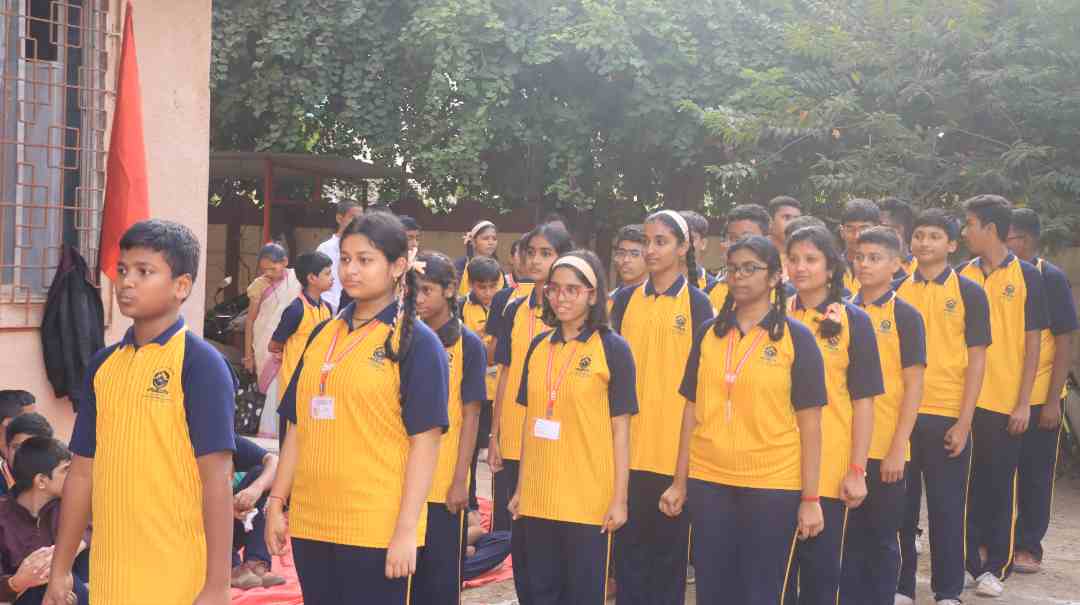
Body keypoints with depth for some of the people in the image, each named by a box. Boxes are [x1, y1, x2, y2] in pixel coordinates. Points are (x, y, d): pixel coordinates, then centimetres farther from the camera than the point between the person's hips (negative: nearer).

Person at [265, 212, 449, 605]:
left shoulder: (417, 343, -5)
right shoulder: (323, 335, 11)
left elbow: (425, 440, -10)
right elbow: (298, 425, 13)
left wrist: (407, 528, -14)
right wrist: (277, 502, 9)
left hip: (377, 529, -5)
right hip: (311, 522, 5)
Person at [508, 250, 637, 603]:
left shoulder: (613, 349, -5)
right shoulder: (539, 346, 8)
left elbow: (620, 429, -5)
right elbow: (530, 420, 13)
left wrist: (620, 498, -8)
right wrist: (521, 487, 12)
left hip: (589, 501, -4)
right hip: (538, 499, 4)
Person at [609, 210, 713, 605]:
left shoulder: (696, 302, 0)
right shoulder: (626, 299, 9)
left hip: (674, 444, -3)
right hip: (628, 442, 3)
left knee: (670, 540, 6)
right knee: (630, 540, 7)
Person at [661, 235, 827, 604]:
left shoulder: (796, 338, -3)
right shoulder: (708, 333, 7)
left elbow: (809, 421, -4)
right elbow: (693, 410, 9)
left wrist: (810, 498, -7)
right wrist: (680, 482, 7)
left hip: (773, 487, -3)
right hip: (708, 483, 3)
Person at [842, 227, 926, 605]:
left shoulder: (906, 317, -4)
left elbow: (913, 386, -7)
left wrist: (897, 448, -12)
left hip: (883, 449, -3)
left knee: (881, 538, 6)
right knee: (847, 535, 9)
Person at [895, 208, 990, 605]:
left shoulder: (969, 293, -1)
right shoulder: (897, 290, 6)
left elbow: (976, 359, -3)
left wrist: (964, 422, -9)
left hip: (946, 418, -2)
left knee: (946, 508, 5)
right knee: (901, 506, 8)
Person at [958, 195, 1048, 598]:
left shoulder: (1026, 277, -2)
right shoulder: (962, 276, 7)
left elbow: (1032, 344, -2)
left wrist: (1023, 402, -7)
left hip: (1004, 401, -3)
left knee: (1000, 484, 4)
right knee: (966, 482, 6)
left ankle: (996, 567, 14)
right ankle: (969, 560, 17)